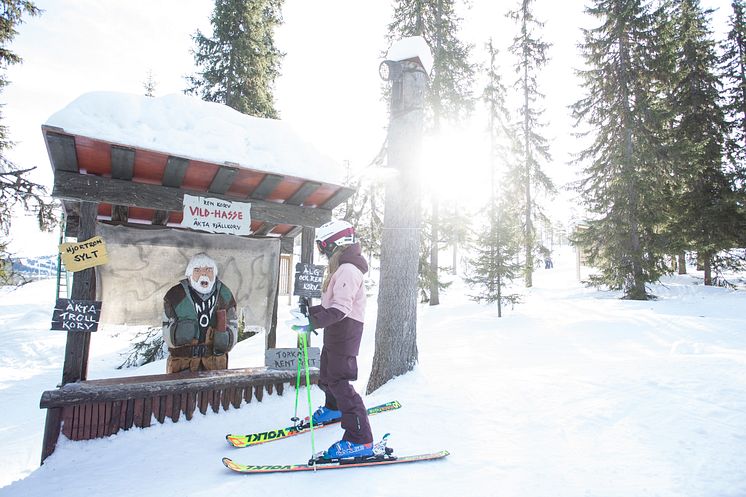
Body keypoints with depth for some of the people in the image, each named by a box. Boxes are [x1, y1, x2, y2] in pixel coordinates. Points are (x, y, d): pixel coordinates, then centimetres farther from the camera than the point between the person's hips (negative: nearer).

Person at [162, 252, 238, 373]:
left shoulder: (224, 295, 1)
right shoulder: (175, 295, -6)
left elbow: (232, 326, 7)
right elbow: (168, 333, -3)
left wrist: (225, 340, -13)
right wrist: (178, 333, -24)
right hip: (182, 362, -2)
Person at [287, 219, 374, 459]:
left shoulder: (348, 269, -20)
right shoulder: (340, 267, 15)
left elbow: (340, 308, -29)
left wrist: (312, 322, -37)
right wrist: (308, 312, 17)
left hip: (345, 331, -11)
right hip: (335, 332, 11)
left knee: (339, 382, -11)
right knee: (326, 377, 26)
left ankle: (361, 440, -5)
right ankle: (334, 408, 52)